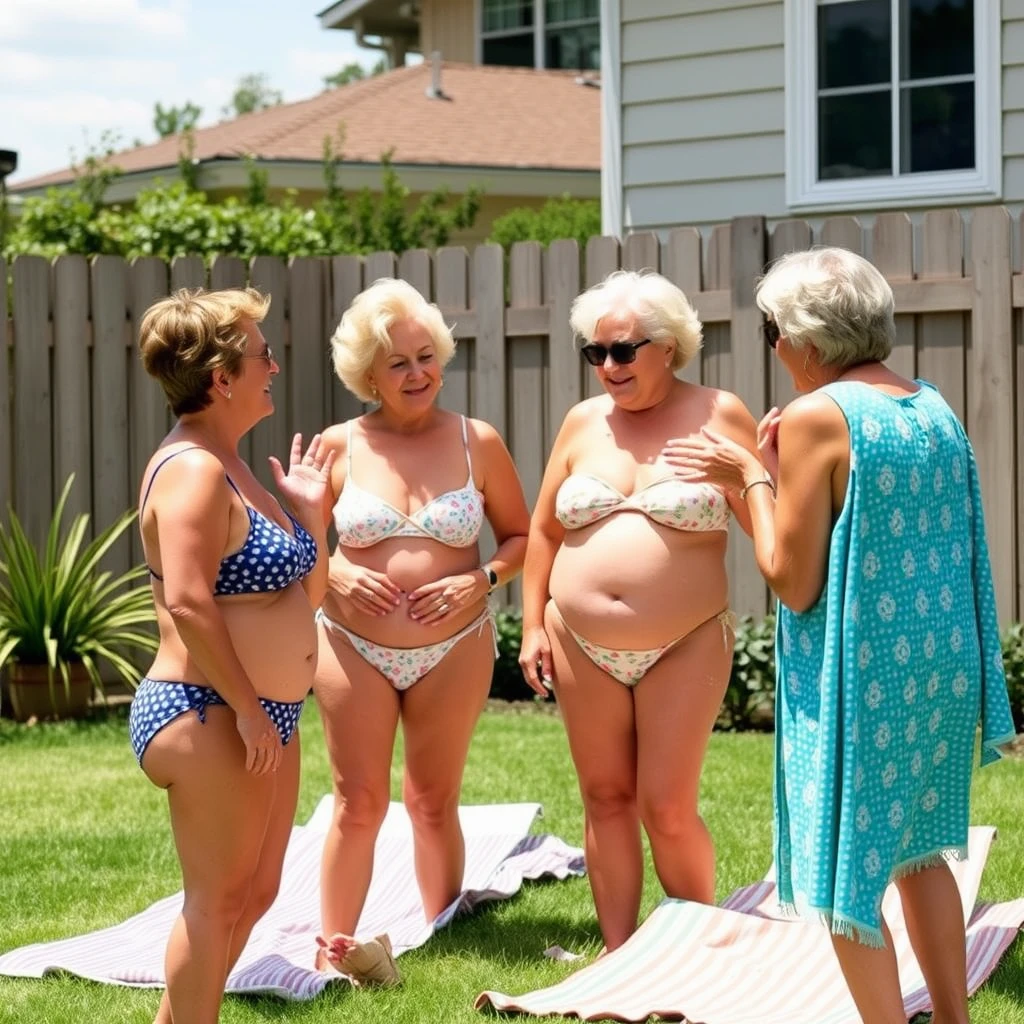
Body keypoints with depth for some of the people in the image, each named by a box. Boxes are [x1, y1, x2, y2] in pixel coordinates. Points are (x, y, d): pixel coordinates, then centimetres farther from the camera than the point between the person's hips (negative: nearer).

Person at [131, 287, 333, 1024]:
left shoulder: (234, 469, 15)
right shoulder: (193, 470, -16)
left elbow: (304, 592, 20)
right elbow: (188, 603, -26)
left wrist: (311, 508, 11)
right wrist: (248, 711, -24)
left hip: (265, 716, 10)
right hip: (208, 716, -10)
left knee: (255, 892, 16)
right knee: (217, 901, -4)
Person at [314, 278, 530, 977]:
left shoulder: (477, 443, 0)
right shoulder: (339, 447, -1)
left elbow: (522, 537, 7)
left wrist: (482, 579, -11)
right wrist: (335, 577, -11)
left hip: (454, 649, 0)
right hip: (354, 648, 0)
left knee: (435, 801, 10)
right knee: (358, 805, 2)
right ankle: (334, 950, 10)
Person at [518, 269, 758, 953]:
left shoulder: (718, 416, -3)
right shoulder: (584, 423, 8)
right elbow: (543, 528, 15)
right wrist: (534, 625, 9)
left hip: (684, 646, -4)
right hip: (583, 646, 4)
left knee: (668, 810, -5)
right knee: (607, 799, 8)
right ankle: (618, 953, 18)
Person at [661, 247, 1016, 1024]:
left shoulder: (816, 418, -16)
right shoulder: (936, 411, 7)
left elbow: (794, 581, -15)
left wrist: (753, 478, -4)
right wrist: (766, 473, 16)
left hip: (858, 676, -8)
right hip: (939, 663, 8)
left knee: (846, 874, 4)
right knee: (917, 849, 22)